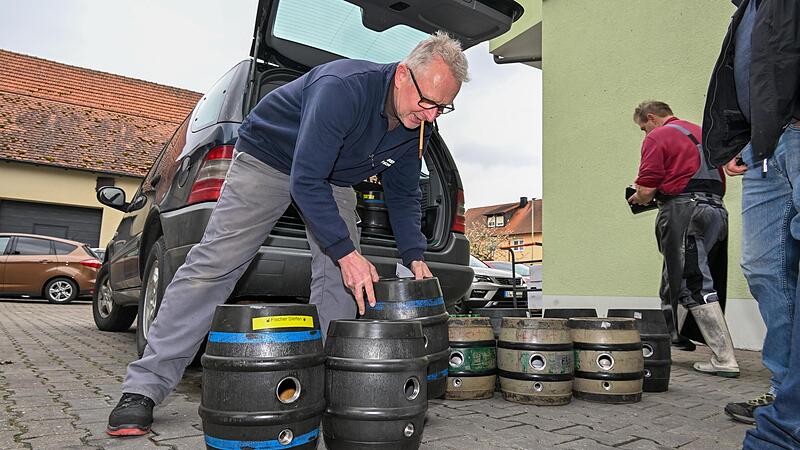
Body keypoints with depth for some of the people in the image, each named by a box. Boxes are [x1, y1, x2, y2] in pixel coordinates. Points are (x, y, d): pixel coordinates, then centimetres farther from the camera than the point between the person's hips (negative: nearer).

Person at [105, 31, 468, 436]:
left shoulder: (418, 123, -12)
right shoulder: (343, 87, -35)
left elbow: (403, 195, 0)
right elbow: (306, 180, -36)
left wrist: (414, 257, -12)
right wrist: (346, 252, -37)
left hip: (331, 177, 7)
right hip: (269, 156, -6)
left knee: (340, 279, -9)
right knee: (213, 265, -11)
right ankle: (144, 387, -4)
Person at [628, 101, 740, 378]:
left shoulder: (657, 137, -1)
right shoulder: (702, 133, 24)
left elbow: (646, 190, -10)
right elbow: (719, 183, 25)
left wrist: (636, 198, 11)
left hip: (684, 210, -9)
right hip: (715, 208, 9)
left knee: (695, 285, -8)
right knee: (674, 278, 18)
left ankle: (724, 360, -10)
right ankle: (668, 337, 27)